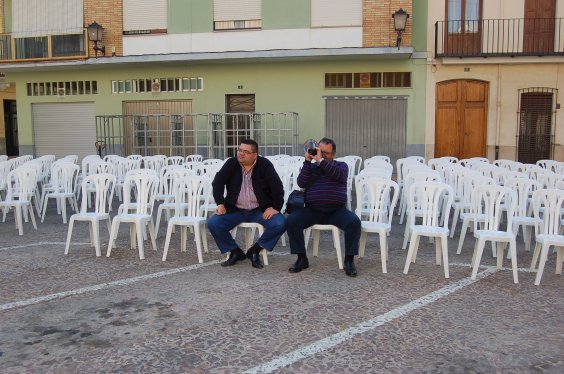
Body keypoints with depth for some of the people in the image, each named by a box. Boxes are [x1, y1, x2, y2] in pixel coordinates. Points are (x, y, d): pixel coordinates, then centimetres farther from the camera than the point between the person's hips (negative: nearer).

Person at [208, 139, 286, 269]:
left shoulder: (265, 165, -7)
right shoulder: (231, 163, 0)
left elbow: (277, 187, -10)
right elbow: (217, 182, 0)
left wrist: (275, 207, -15)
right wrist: (220, 203, -8)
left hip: (260, 210, -2)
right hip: (235, 209, 2)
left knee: (280, 224, -27)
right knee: (213, 223, -19)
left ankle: (254, 251, -5)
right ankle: (236, 252, 1)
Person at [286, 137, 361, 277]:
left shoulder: (341, 165, 13)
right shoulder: (311, 167, 17)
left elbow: (340, 175, -13)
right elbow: (301, 183, -2)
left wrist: (321, 161, -16)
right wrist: (307, 161, -6)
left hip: (336, 210, -1)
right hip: (312, 210, 2)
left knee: (354, 222, -29)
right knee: (291, 220, -23)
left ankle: (349, 260, -16)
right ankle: (301, 258, -13)